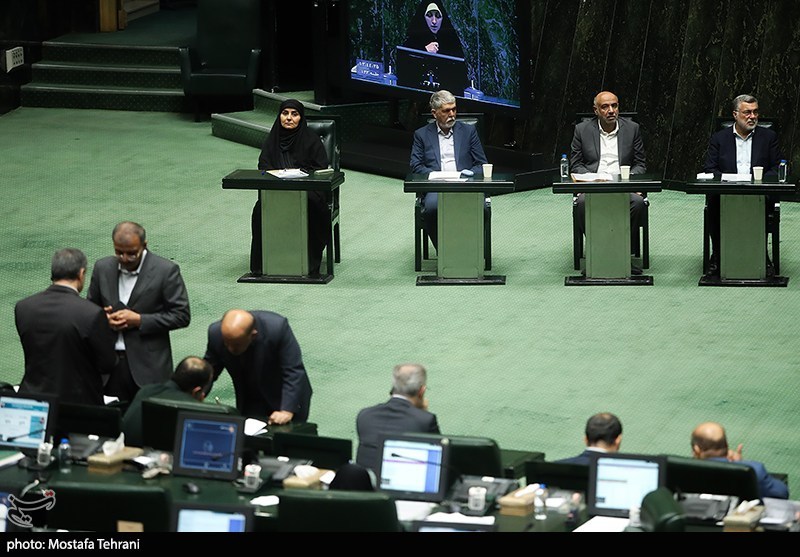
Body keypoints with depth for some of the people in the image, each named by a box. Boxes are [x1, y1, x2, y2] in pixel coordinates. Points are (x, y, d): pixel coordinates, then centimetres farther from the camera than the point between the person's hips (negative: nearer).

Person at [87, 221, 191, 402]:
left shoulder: (166, 271, -6)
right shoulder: (103, 268, 7)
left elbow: (181, 316, -6)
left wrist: (139, 320, -14)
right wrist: (104, 318, -6)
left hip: (148, 367, -4)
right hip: (109, 362, 4)